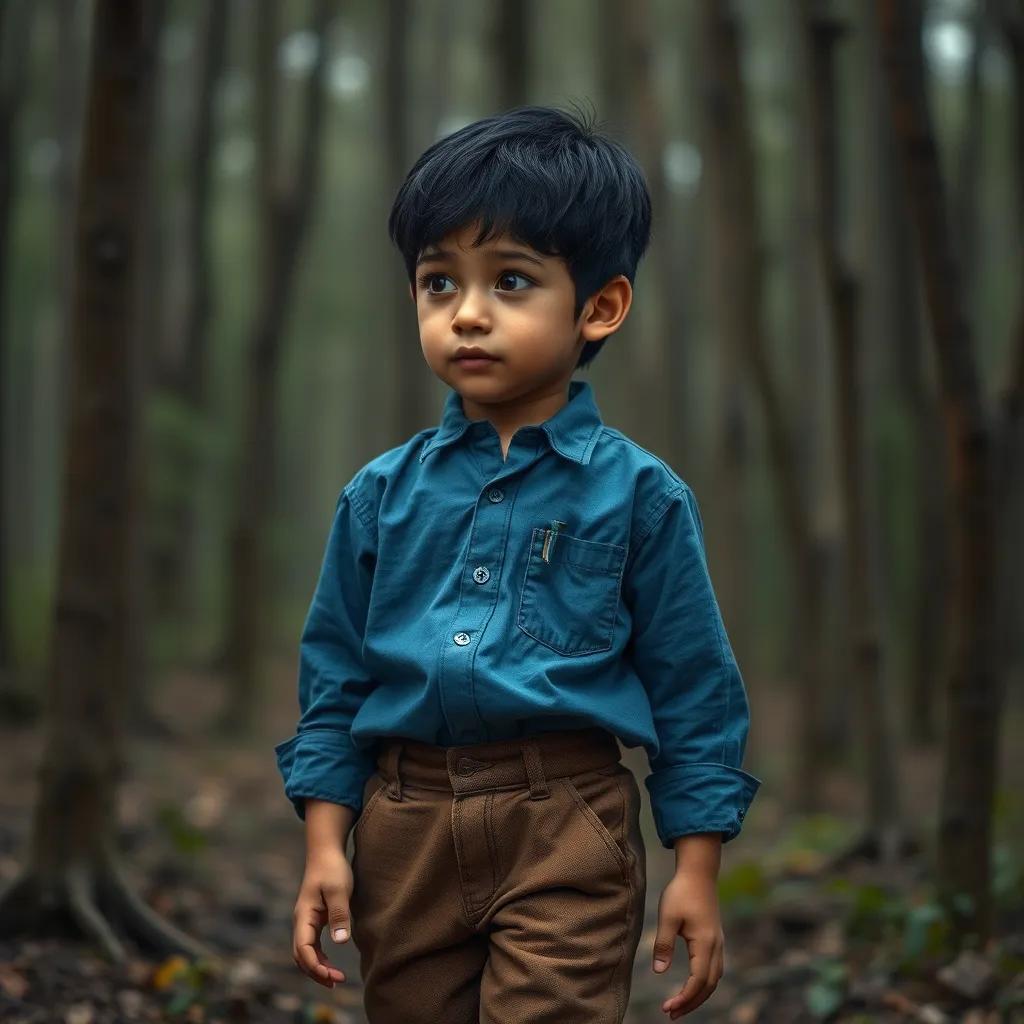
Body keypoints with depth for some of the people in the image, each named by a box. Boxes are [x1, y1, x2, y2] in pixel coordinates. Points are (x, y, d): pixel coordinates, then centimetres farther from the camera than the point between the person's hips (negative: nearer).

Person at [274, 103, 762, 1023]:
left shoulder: (638, 494, -2)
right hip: (405, 834, 4)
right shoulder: (382, 493, 6)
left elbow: (694, 689, 1)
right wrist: (325, 847, 5)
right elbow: (335, 677, 11)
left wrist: (697, 872, -1)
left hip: (566, 839, -3)